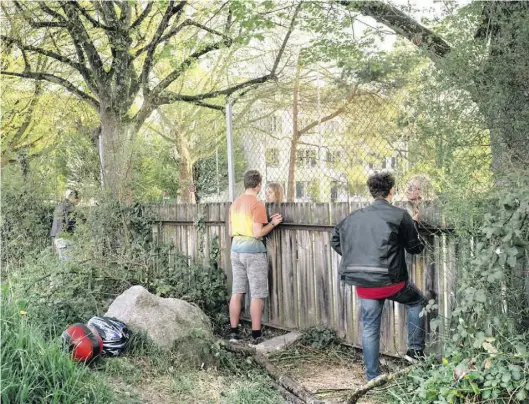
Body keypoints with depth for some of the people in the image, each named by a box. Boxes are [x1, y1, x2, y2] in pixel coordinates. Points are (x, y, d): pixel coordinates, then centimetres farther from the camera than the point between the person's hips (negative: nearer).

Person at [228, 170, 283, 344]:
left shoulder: (235, 203, 11)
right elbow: (258, 233, -16)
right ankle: (256, 334, 2)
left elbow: (231, 232, 14)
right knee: (257, 295, 0)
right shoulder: (257, 204, -12)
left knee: (237, 292, 11)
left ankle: (234, 331, 15)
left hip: (236, 249, 7)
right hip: (253, 250, -7)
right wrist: (273, 223, -4)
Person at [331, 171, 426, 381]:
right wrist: (412, 225, 23)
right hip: (390, 280, -4)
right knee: (418, 302, 25)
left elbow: (336, 240, 17)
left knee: (370, 329, 14)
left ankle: (372, 377, 20)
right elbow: (415, 247, 4)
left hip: (363, 283, 4)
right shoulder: (400, 215, -4)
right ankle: (415, 349, 23)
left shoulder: (355, 216, 9)